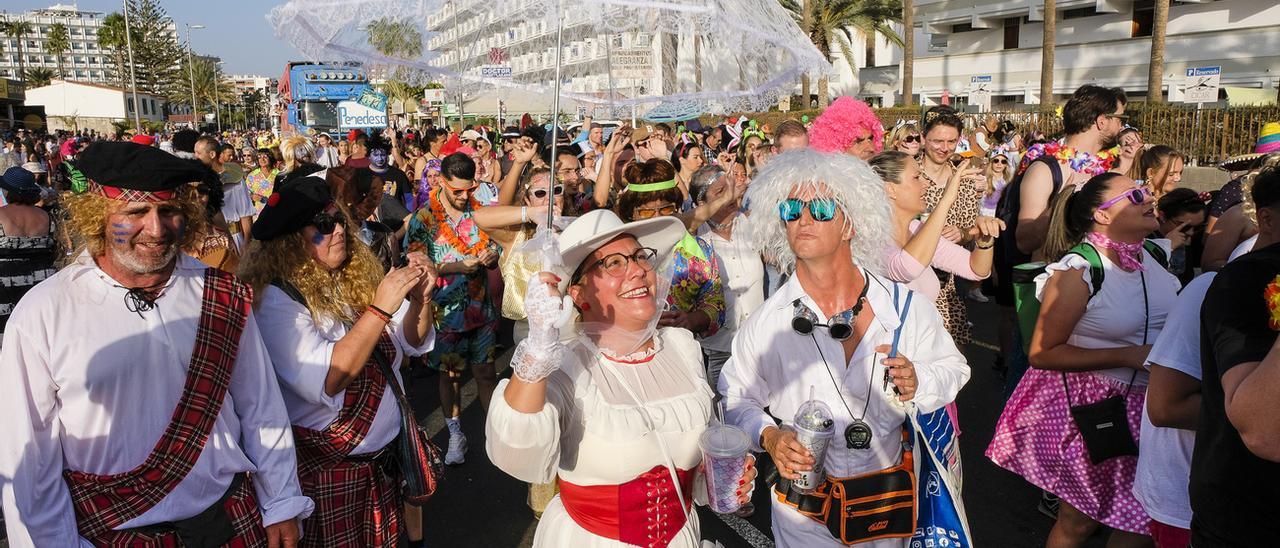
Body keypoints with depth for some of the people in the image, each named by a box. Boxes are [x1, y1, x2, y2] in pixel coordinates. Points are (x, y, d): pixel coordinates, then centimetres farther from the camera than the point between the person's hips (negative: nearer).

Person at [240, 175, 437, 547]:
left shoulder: (357, 278, 0)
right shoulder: (276, 300, -17)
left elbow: (413, 343, 5)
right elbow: (323, 383, -27)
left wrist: (420, 299, -15)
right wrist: (379, 308, -29)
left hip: (386, 454, 6)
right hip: (328, 468, -6)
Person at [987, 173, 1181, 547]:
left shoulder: (1150, 257, 4)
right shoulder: (1078, 271, -18)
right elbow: (1042, 353, -20)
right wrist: (1128, 355, -23)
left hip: (1145, 406, 7)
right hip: (1090, 408, -6)